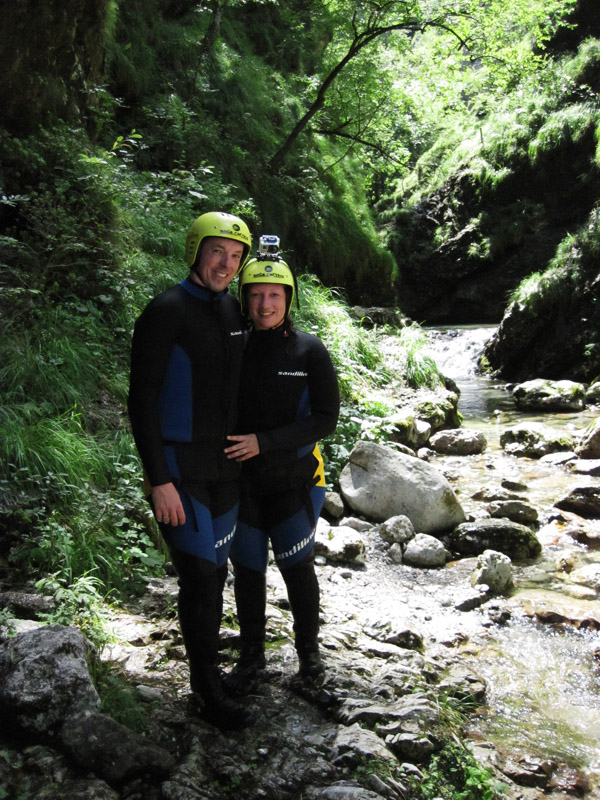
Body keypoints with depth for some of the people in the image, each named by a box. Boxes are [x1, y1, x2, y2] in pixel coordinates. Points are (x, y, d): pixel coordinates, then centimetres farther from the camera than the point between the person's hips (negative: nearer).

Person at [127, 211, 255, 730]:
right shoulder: (168, 311, -14)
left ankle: (206, 662, 32)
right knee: (200, 576, -4)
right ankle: (209, 693, 12)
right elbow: (141, 399, -16)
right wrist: (159, 480, -20)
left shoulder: (232, 309, 9)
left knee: (214, 570, 15)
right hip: (179, 469, -7)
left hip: (225, 466, 7)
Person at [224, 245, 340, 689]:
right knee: (247, 569, 12)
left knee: (297, 567, 9)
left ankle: (309, 648, 33)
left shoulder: (309, 350, -8)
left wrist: (264, 442, -19)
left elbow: (326, 419, -11)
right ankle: (251, 654, 32)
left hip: (292, 478, -2)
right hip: (241, 479, 2)